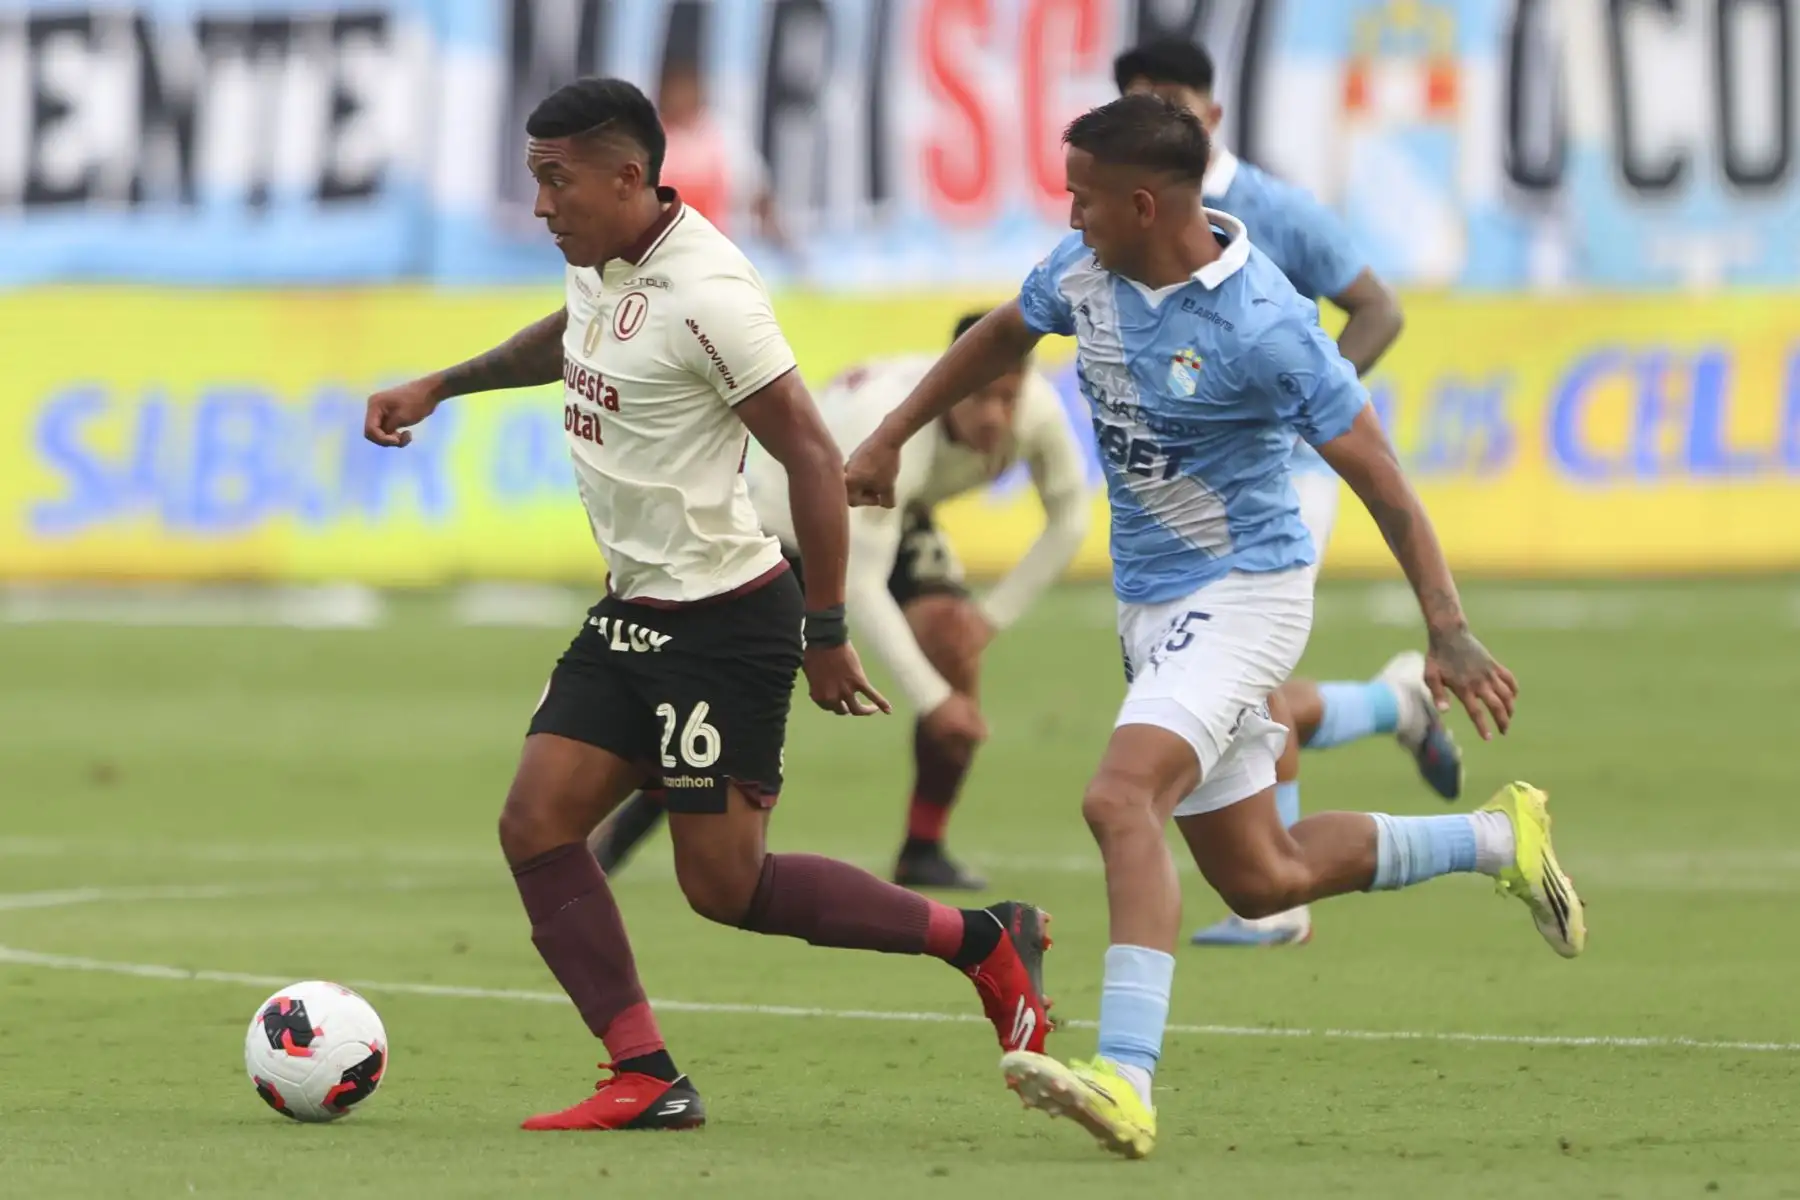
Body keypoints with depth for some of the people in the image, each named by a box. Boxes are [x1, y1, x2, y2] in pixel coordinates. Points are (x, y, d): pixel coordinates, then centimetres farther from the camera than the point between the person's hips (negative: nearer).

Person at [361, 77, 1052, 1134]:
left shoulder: (705, 293, -22)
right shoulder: (603, 265, 6)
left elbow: (814, 458, -20)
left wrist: (826, 633, -17)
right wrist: (441, 386, 33)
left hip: (724, 625, -9)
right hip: (633, 614, 9)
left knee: (725, 886, -5)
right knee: (536, 825, -2)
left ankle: (985, 942, 9)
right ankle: (646, 1080, -2)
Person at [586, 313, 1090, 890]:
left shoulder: (1037, 409, -26)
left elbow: (1068, 522, -8)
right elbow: (860, 586, -41)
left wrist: (993, 615, -15)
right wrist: (930, 700, -43)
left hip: (893, 515, 5)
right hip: (782, 511, -5)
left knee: (954, 644, -21)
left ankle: (923, 852, -8)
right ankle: (616, 831, 17)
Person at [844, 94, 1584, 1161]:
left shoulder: (1260, 323, -22)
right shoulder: (1082, 271, -1)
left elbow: (1377, 475, -19)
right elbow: (1003, 335, 22)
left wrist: (1449, 634, -23)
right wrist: (890, 440, 25)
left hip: (1243, 590, -8)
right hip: (1151, 600, 8)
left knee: (1120, 798, -30)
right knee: (1260, 878, 13)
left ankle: (1128, 1081, -38)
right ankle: (1498, 840, 33)